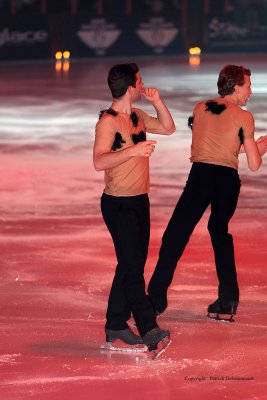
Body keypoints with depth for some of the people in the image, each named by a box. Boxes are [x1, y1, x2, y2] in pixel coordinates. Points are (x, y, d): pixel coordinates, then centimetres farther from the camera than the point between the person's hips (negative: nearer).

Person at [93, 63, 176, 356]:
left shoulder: (137, 117, 12)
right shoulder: (108, 122, -16)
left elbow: (168, 128, 24)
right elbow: (99, 162, -25)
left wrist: (157, 102, 8)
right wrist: (133, 149, -33)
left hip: (140, 201, 9)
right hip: (118, 204, -9)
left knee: (131, 264, 11)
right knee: (132, 266, -10)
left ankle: (116, 326, 18)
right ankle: (149, 331, -14)